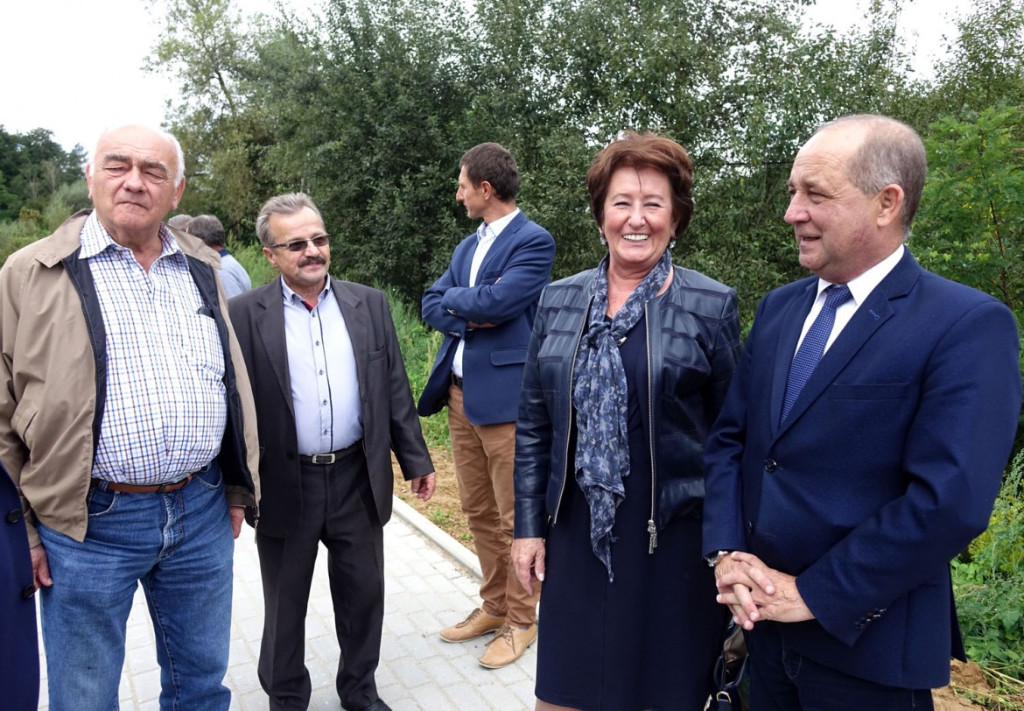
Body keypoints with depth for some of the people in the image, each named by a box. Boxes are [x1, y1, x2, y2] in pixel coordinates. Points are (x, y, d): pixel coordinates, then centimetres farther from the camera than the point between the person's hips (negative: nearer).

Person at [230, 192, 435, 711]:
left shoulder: (369, 305, 3)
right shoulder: (245, 314, -6)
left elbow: (394, 391, 6)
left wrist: (415, 460, 6)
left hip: (358, 481, 2)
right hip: (284, 487, -2)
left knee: (363, 595, 15)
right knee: (285, 605, 15)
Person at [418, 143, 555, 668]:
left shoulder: (534, 241, -9)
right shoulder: (468, 246, 16)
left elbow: (495, 300, -21)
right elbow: (431, 305, 9)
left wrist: (456, 299, -3)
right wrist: (470, 318, -9)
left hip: (504, 396, -8)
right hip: (459, 392, 8)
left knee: (514, 517, 2)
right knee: (478, 511, 16)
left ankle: (520, 620, 17)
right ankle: (494, 606, 30)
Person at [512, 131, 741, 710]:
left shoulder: (712, 305, -5)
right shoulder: (559, 300, 3)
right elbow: (533, 425, 7)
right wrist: (529, 525, 5)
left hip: (676, 537, -2)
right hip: (577, 535, 3)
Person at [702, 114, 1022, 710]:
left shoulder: (970, 326, -14)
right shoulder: (778, 309, 6)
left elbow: (950, 501, -22)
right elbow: (729, 438, 8)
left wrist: (812, 594, -17)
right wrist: (727, 553, -6)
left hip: (866, 643, -5)